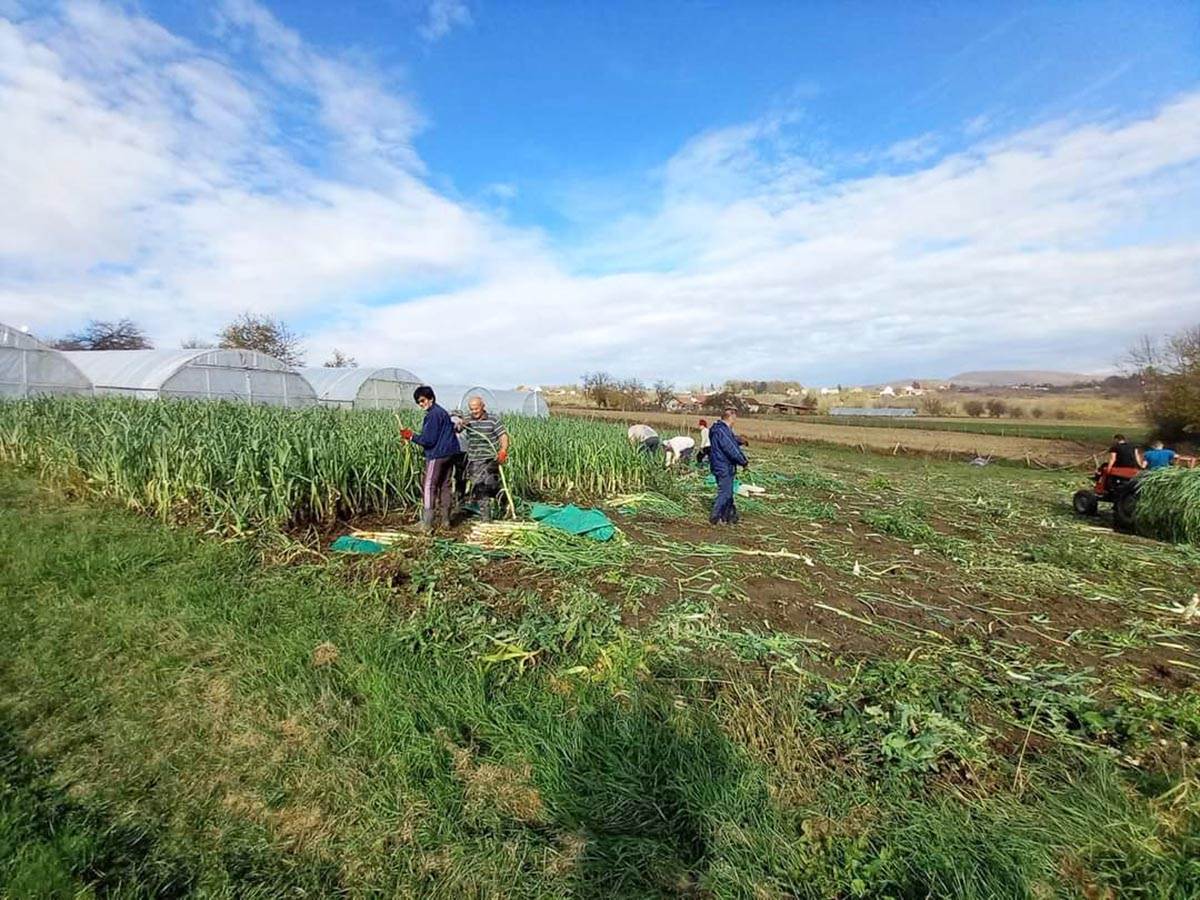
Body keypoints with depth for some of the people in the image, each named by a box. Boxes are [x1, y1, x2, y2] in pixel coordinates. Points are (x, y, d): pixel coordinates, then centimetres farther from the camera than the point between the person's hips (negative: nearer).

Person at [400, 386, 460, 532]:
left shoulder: (432, 415, -13)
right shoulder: (443, 412, 17)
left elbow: (429, 440, -16)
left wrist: (411, 436, -5)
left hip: (437, 455, -10)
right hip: (449, 454, 10)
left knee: (428, 487, -6)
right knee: (445, 486, 12)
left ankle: (426, 525, -7)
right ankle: (445, 521, 17)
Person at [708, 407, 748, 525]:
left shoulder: (726, 430, 15)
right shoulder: (721, 430, -20)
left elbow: (735, 445, 16)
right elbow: (730, 449, -22)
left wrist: (744, 459, 4)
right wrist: (743, 461, -12)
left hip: (727, 467, 11)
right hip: (723, 467, -11)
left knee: (728, 492, 16)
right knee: (724, 492, -5)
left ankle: (728, 517, 24)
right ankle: (714, 517, 3)